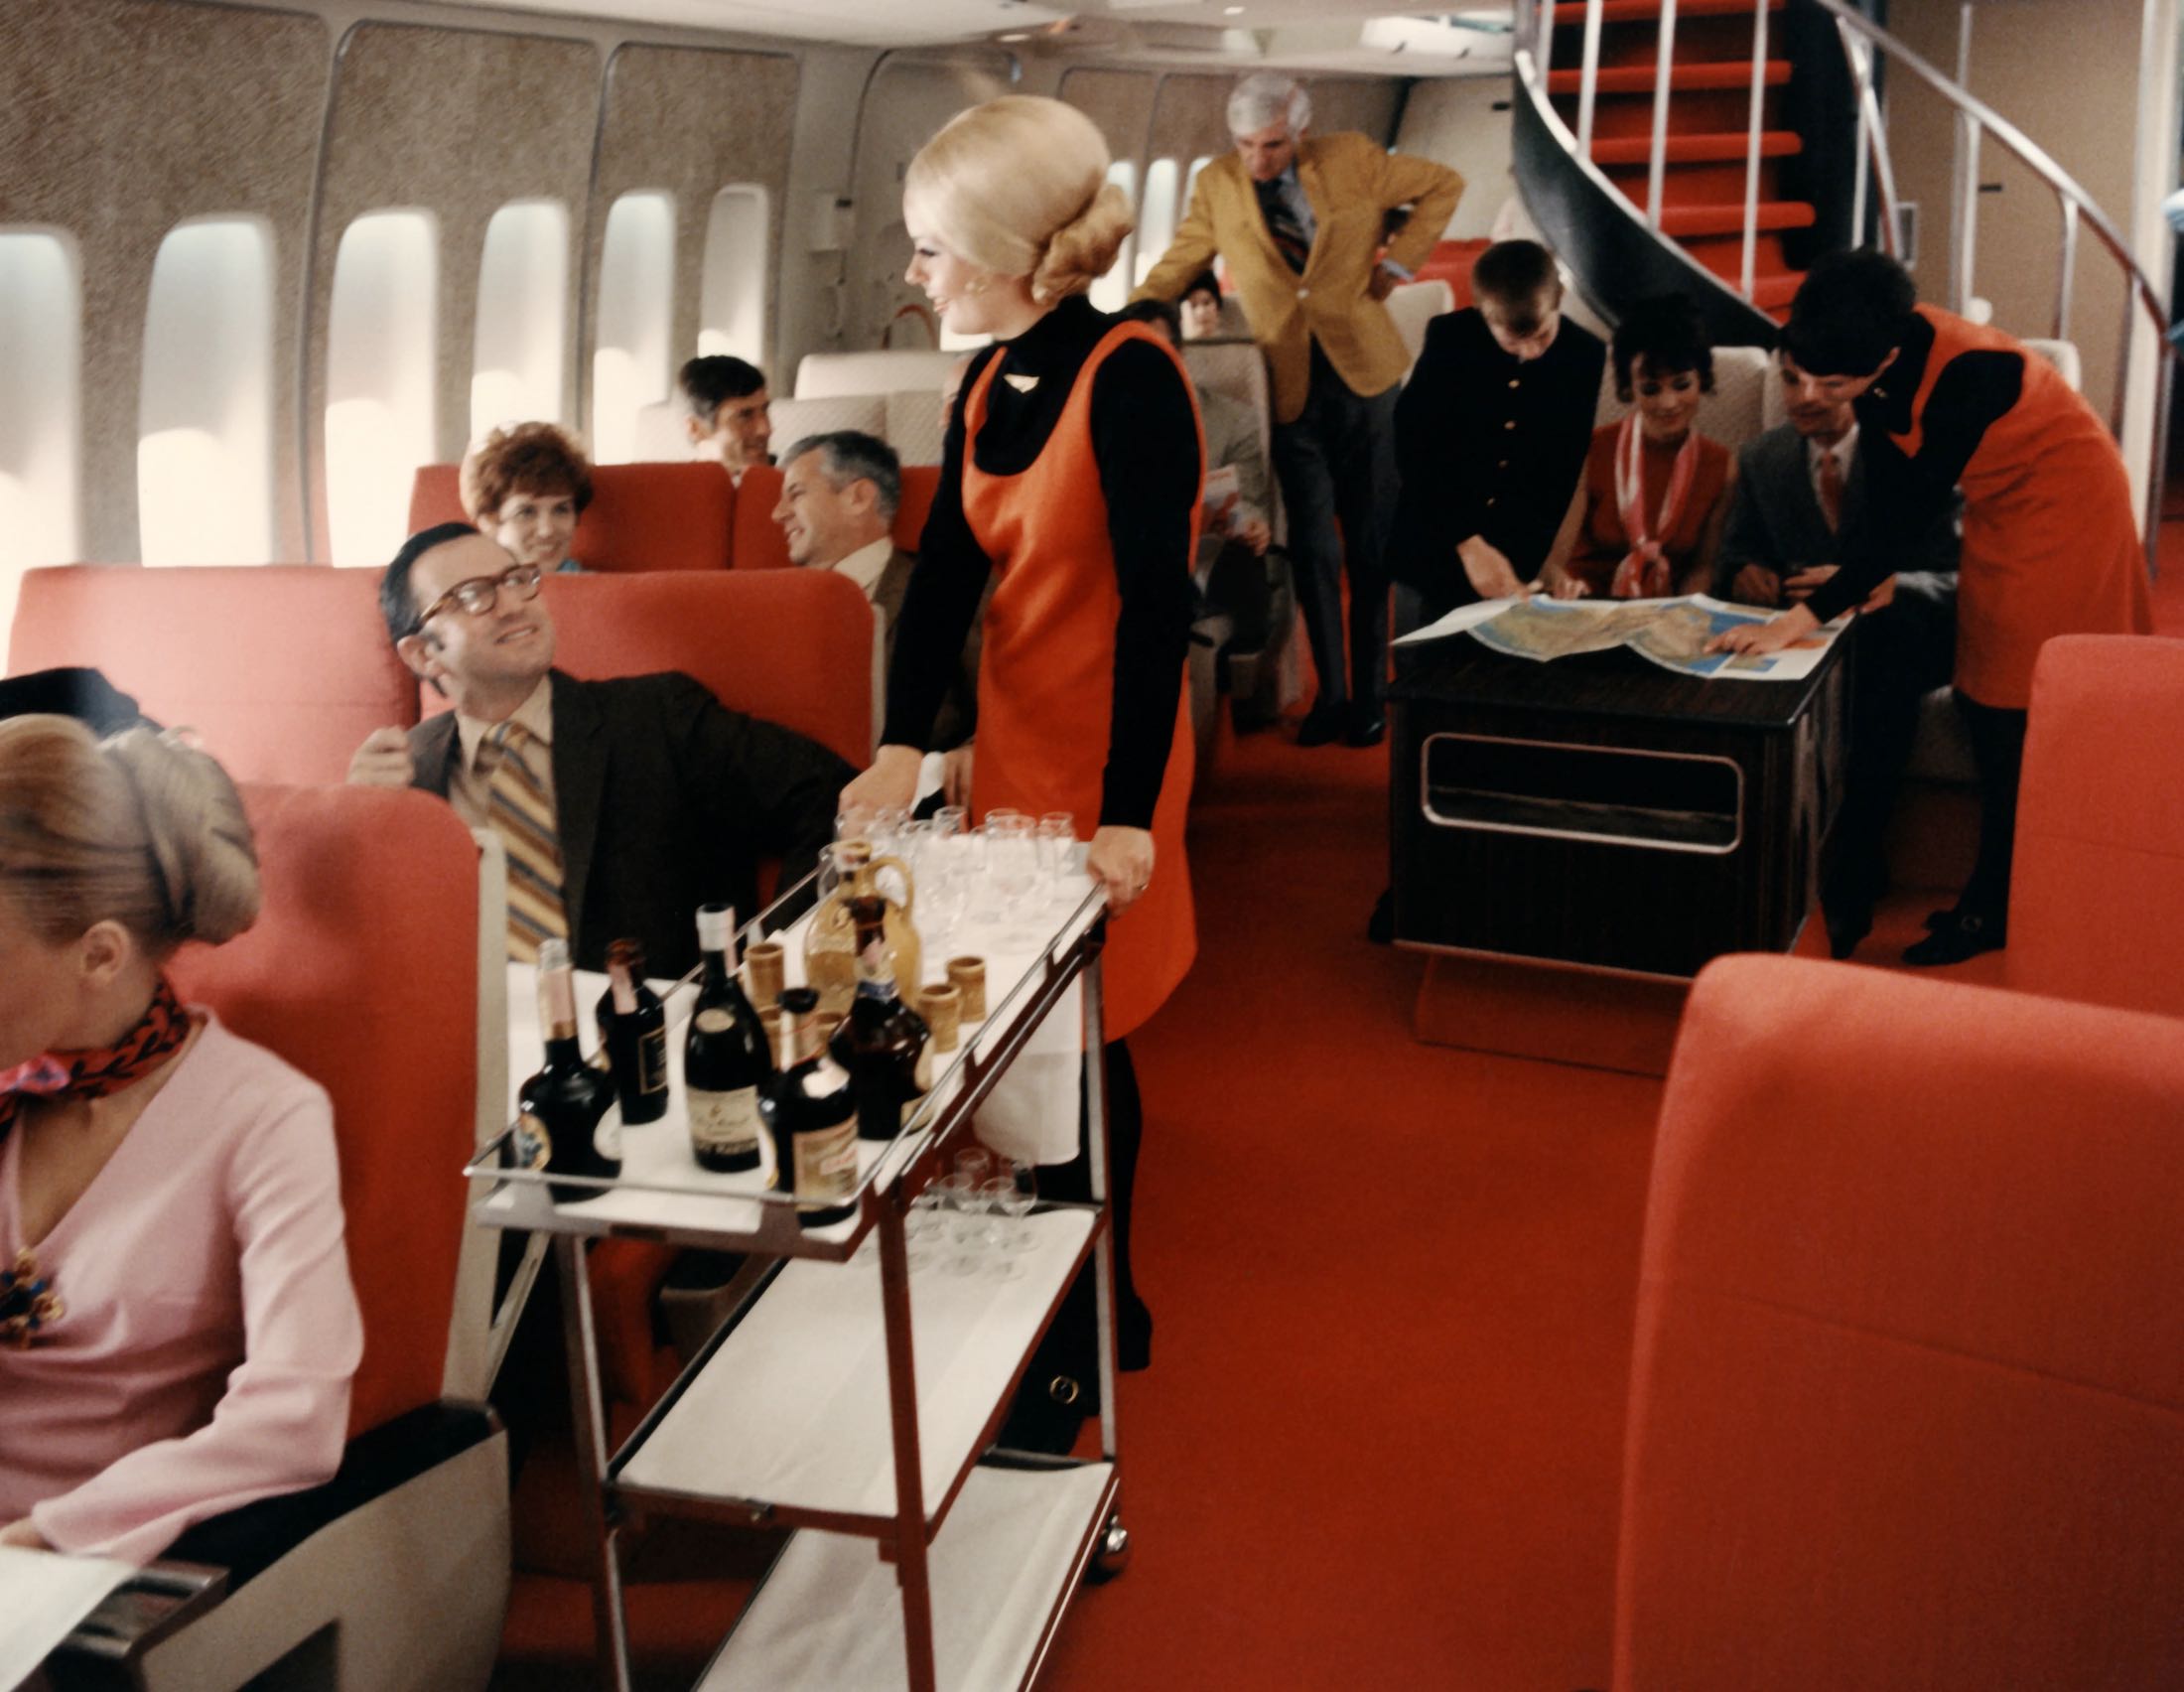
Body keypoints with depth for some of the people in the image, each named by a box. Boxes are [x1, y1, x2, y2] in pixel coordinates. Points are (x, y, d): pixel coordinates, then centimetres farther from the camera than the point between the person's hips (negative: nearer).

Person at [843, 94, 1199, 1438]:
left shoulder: (1127, 378, -18)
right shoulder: (991, 383, 6)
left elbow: (1157, 602, -21)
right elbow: (947, 570, 3)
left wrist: (1130, 813, -24)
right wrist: (904, 742, -10)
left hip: (1105, 758, -8)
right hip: (1014, 738, 8)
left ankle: (1096, 1330, 19)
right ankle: (1094, 1304, 33)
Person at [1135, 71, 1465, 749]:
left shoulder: (1351, 160, -2)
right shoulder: (1217, 185, 1)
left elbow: (1443, 184, 10)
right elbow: (1176, 268, 4)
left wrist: (1398, 261, 1)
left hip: (1361, 373, 0)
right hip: (1290, 387, 0)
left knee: (1369, 545, 6)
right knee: (1313, 548, 0)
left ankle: (1369, 694, 16)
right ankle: (1330, 695, 13)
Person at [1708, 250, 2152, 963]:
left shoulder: (1966, 374, -35)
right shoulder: (1875, 347, -13)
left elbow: (1908, 506, -33)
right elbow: (1884, 485, -4)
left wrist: (1806, 617, -34)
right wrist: (1868, 575, -13)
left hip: (2061, 509, -8)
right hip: (2003, 510, 8)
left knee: (2016, 719, -5)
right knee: (1984, 704, 9)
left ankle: (1995, 907, 4)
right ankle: (1995, 896, 18)